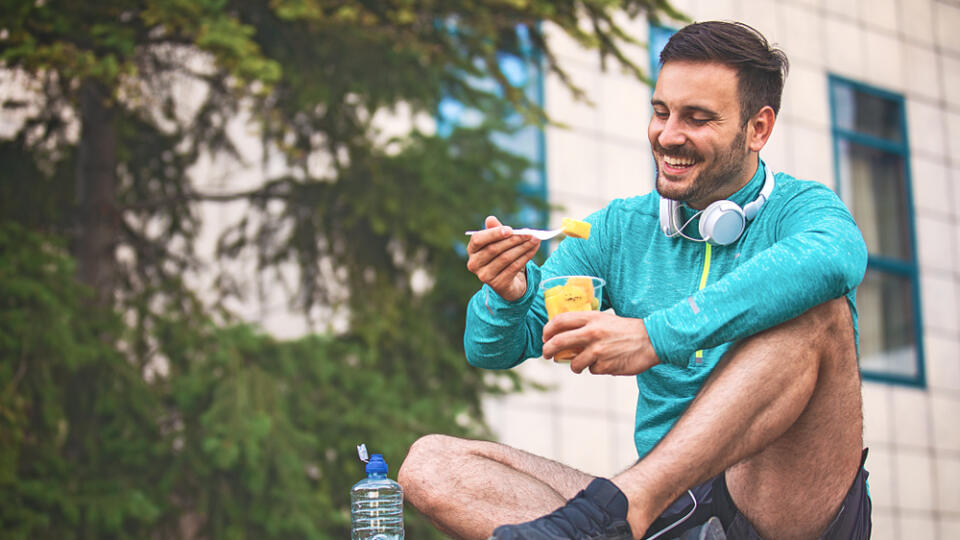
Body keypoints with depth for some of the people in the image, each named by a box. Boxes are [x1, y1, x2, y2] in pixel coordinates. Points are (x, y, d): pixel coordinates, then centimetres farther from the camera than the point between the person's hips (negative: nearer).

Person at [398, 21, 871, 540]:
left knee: (816, 308, -28)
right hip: (668, 497, 4)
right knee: (430, 461, -10)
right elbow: (490, 350, 10)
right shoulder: (621, 229, 12)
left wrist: (656, 336, -35)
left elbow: (832, 259, -28)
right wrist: (507, 295, -15)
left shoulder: (799, 208, 0)